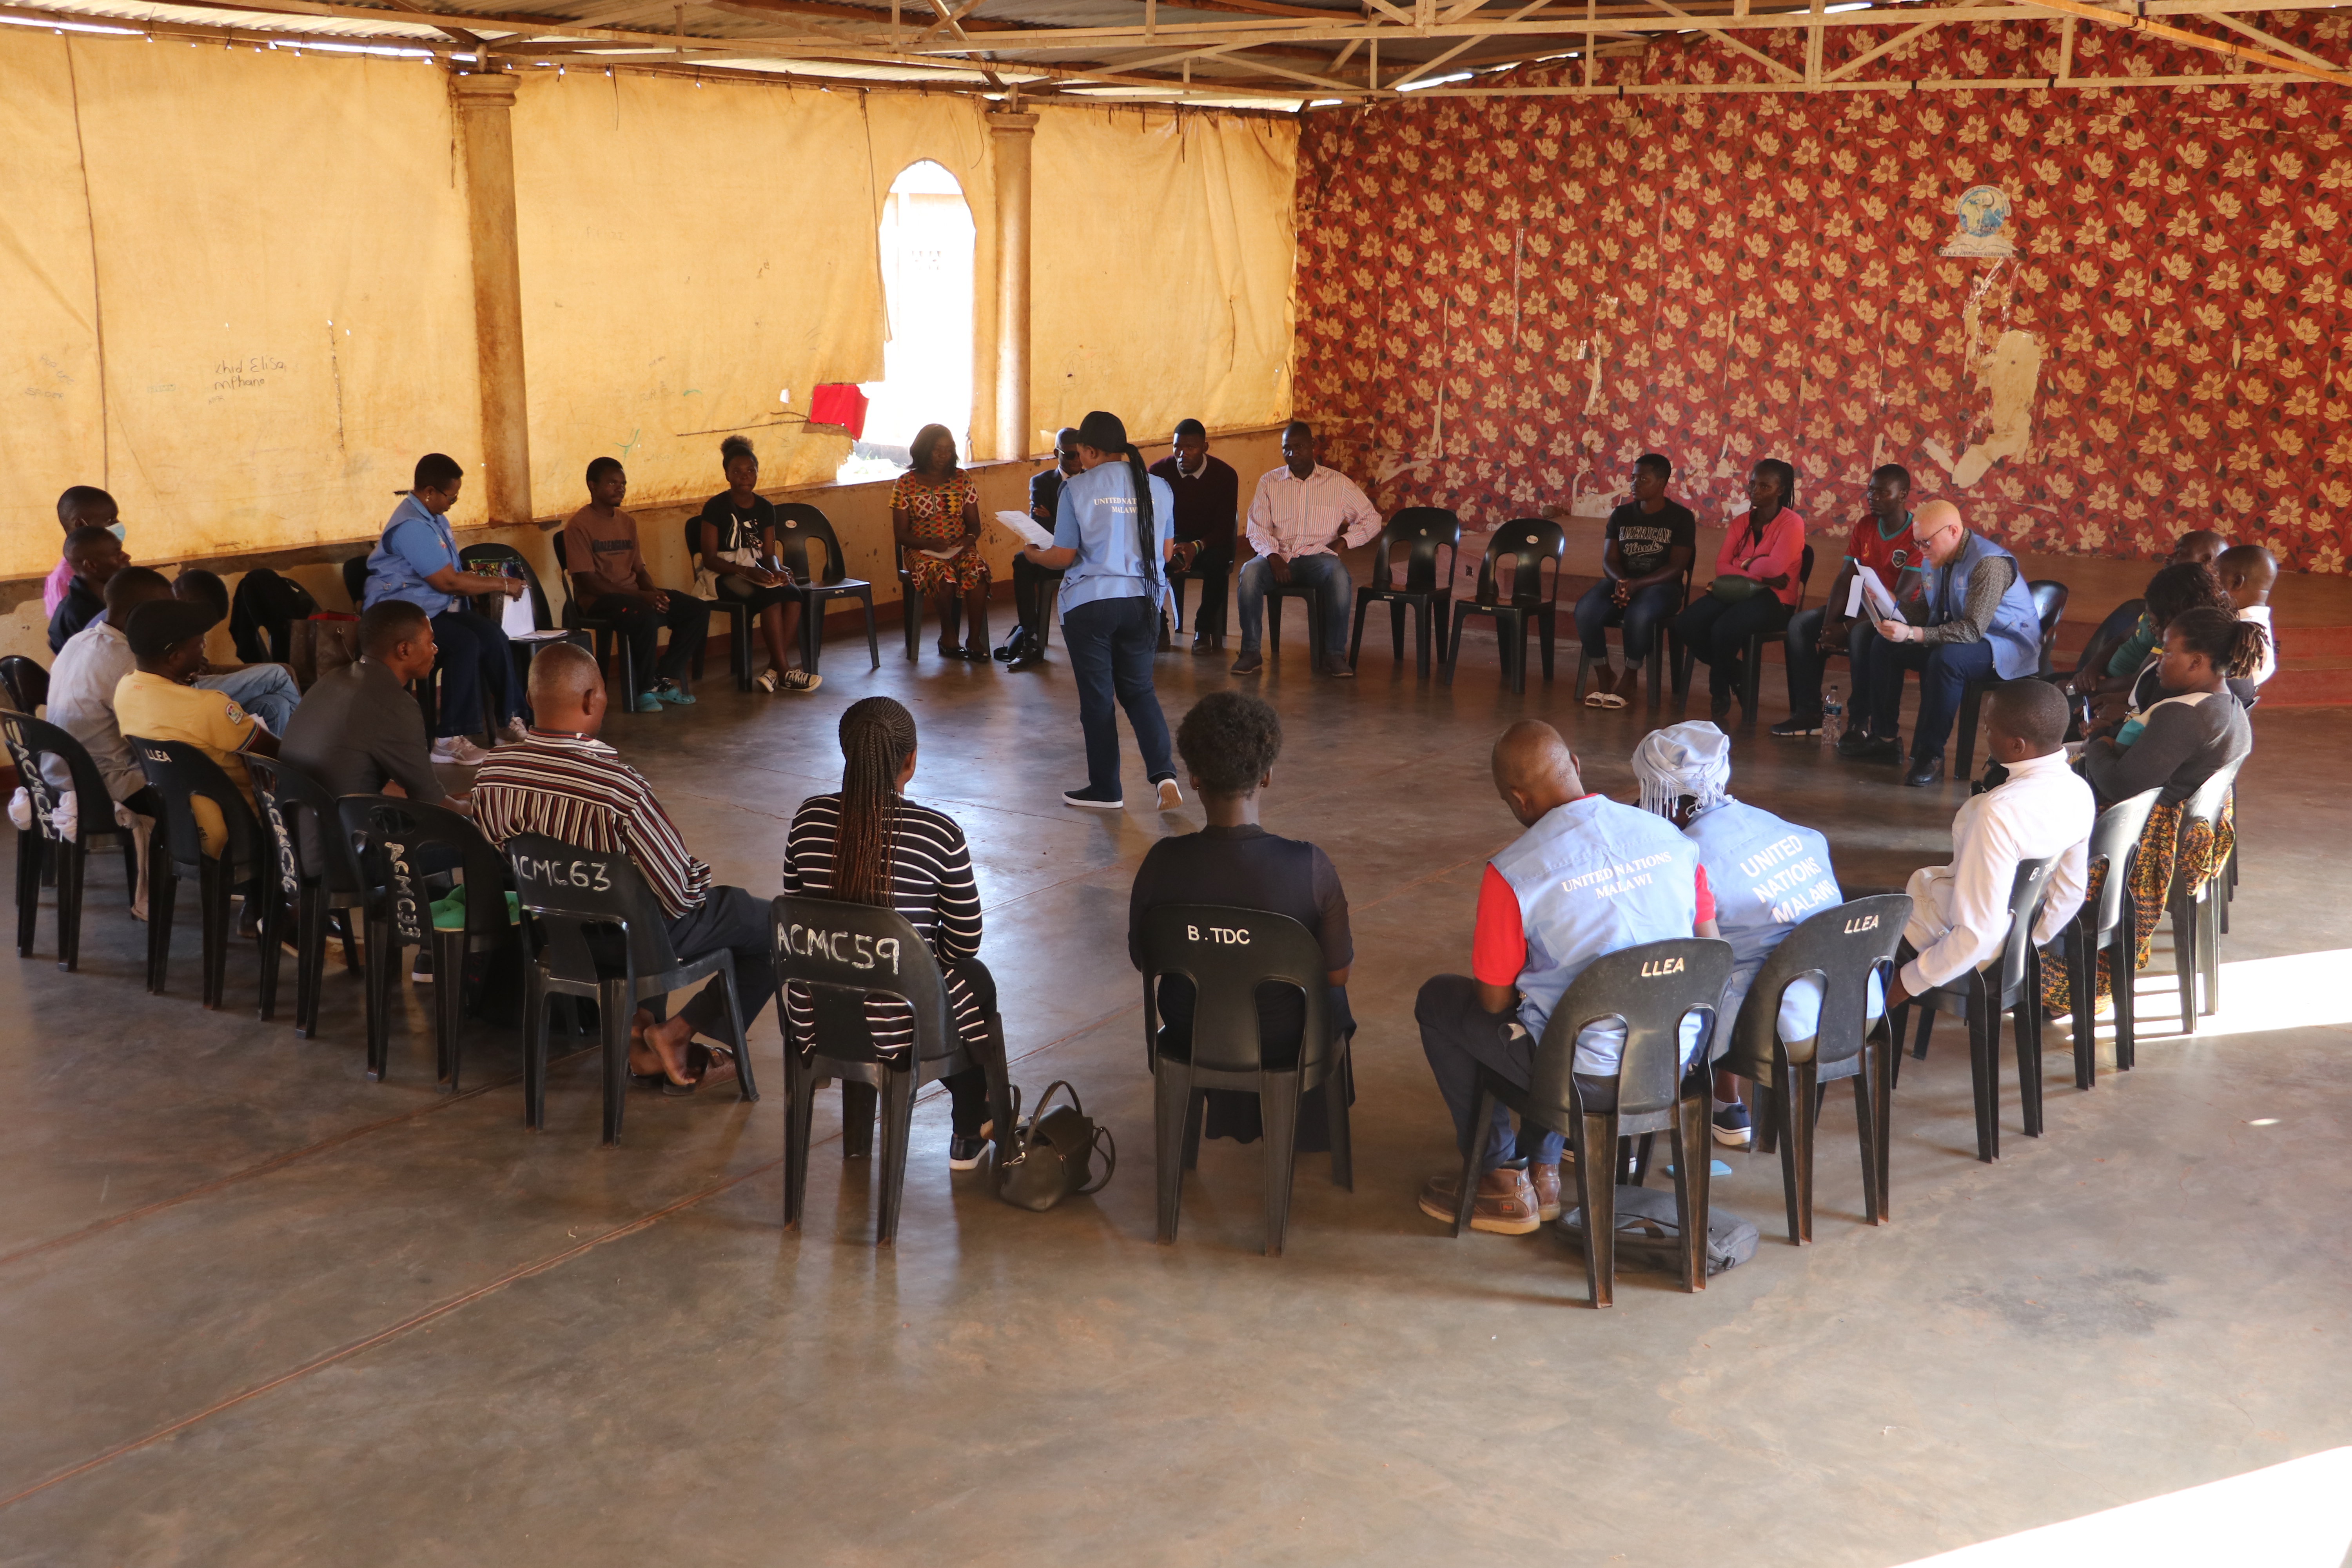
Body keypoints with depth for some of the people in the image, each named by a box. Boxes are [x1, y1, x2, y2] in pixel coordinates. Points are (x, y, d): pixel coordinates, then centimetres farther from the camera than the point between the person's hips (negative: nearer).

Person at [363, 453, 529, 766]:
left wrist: (483, 577, 7)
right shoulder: (411, 526, -18)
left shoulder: (435, 518, 16)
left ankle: (508, 719, -8)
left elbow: (452, 574, 26)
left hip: (435, 608, 9)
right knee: (465, 643, -30)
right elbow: (448, 582, -21)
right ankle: (449, 740, -27)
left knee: (492, 634, -16)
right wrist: (503, 585, -11)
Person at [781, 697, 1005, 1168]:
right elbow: (965, 941, -5)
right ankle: (969, 1135, 46)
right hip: (897, 1029, -4)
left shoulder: (809, 818, -5)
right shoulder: (939, 833, -15)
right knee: (976, 978, 30)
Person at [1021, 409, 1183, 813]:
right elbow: (1167, 552, 10)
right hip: (1143, 601, 4)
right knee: (1139, 690, 16)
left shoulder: (1078, 489, -9)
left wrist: (1034, 554, 13)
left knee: (1097, 696, 8)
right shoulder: (1158, 488, 3)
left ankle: (1105, 788, 16)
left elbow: (1063, 557, -7)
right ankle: (1164, 772, -3)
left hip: (1090, 602, -4)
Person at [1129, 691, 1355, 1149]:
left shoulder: (1163, 863, -23)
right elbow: (1339, 972, -15)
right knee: (1332, 998, 34)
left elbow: (1141, 960, -7)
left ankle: (1228, 1104, 54)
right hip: (1285, 1042, -2)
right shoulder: (1309, 867, -29)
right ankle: (1309, 1119, 55)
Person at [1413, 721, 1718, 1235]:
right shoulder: (1672, 838, -1)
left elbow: (1494, 1002, -7)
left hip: (1590, 1078, -6)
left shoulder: (1512, 873, -16)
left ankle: (1503, 1183, 24)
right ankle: (1543, 1170, 35)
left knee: (1438, 1001, 16)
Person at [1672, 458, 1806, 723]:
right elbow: (1721, 567, 1)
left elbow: (1775, 567, -20)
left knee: (1724, 630, -34)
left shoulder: (1792, 522, -5)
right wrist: (1759, 574, -15)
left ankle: (1720, 692, -1)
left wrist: (1744, 565, -2)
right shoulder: (1740, 522, 14)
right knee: (1685, 624, -20)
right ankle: (1736, 678, 1)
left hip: (1774, 598, -6)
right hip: (1736, 592, 6)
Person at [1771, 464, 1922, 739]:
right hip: (1859, 605, 7)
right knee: (1800, 624, -13)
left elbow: (1900, 597, -22)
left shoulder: (1918, 536, -16)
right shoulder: (1864, 525, 6)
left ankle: (1859, 721, -27)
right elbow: (1845, 579, 2)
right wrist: (1828, 625, -14)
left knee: (1861, 635, -38)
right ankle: (1807, 713, -14)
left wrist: (1847, 627, -27)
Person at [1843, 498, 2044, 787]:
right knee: (1884, 646, 1)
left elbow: (1973, 630, -32)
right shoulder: (1939, 560, 4)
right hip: (1956, 637, 10)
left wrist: (1912, 634, -37)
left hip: (2009, 649, -10)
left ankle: (1930, 755, -28)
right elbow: (1928, 608, 14)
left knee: (1946, 659, -38)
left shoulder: (1989, 564, -25)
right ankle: (1884, 738, 6)